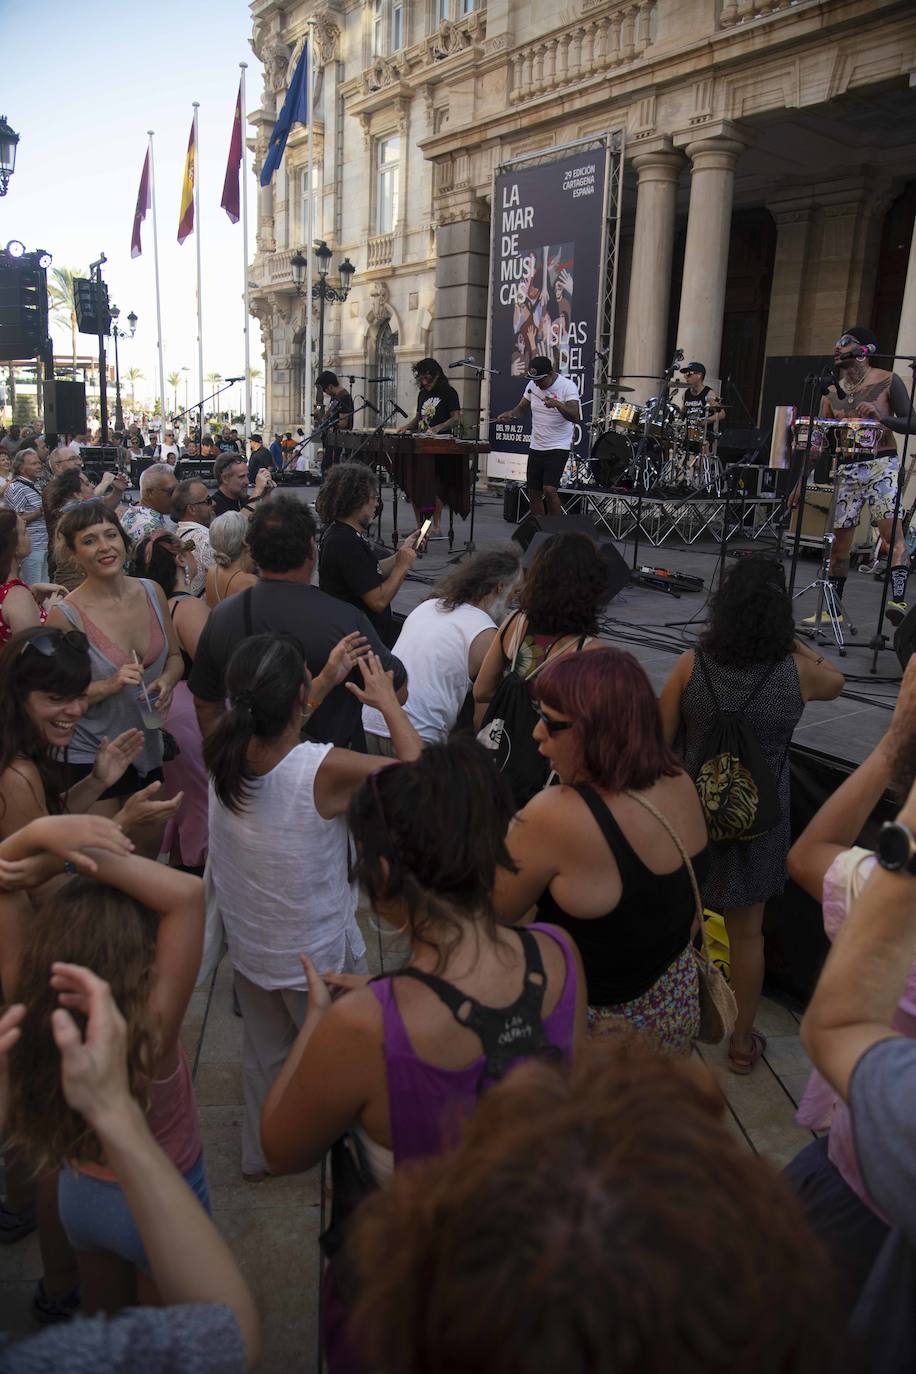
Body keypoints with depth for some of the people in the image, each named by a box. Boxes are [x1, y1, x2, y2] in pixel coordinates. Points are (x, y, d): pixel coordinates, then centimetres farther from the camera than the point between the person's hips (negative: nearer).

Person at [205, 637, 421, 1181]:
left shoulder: (225, 754, -18)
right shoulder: (327, 770, -34)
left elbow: (276, 730, 6)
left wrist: (329, 679, 7)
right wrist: (388, 702, -7)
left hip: (248, 947, 5)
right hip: (317, 957, -5)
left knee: (266, 1055, 29)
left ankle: (260, 1153, 52)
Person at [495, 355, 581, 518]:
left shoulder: (568, 386, -14)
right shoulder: (532, 385, 4)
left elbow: (576, 417, -25)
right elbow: (522, 408, 17)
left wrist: (557, 404, -42)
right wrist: (510, 413, -6)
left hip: (558, 448, -6)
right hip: (535, 447, 6)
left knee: (549, 489, -21)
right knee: (533, 493, 9)